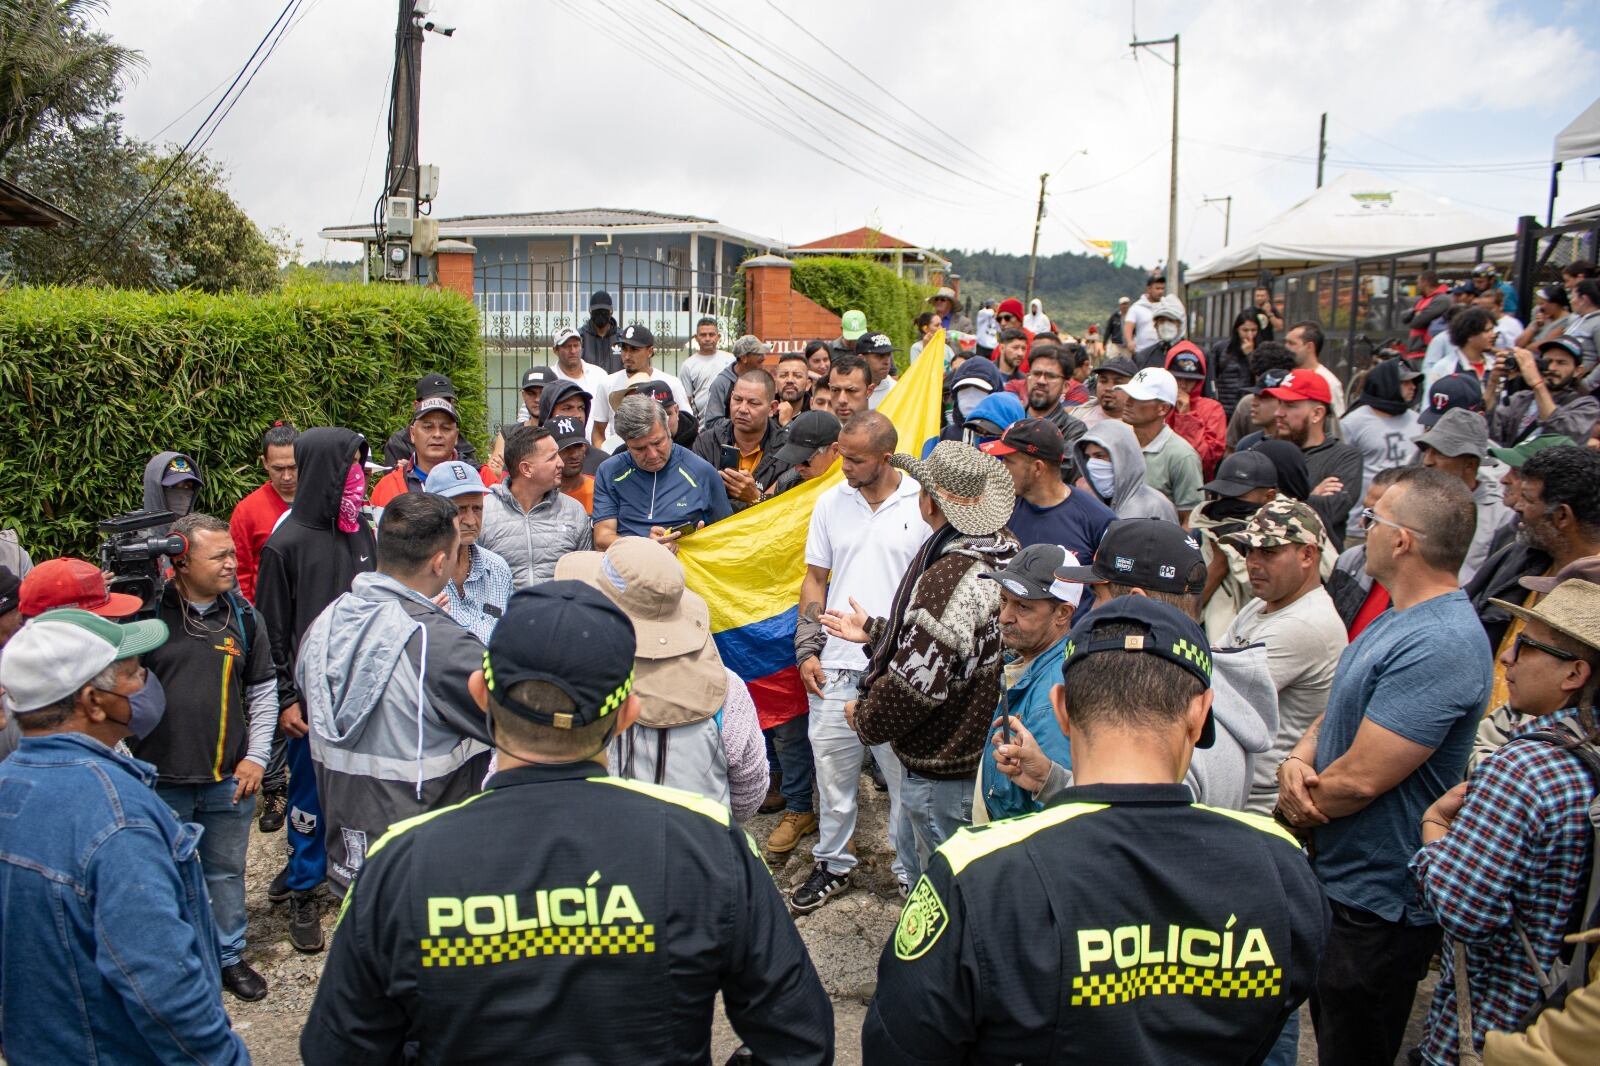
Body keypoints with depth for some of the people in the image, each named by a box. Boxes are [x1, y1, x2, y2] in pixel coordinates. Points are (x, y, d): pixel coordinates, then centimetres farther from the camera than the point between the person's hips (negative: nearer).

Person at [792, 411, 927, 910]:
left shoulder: (923, 503, -5)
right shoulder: (831, 501, 6)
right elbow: (815, 578, 12)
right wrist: (807, 649, 4)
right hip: (835, 664, 3)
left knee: (907, 775, 6)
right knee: (832, 770, 13)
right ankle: (832, 864, 31)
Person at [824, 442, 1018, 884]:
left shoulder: (952, 578, -31)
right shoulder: (1000, 552, 1)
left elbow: (918, 681, -27)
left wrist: (865, 718, -9)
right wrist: (874, 630, 19)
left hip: (941, 770, -10)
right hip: (981, 749, 10)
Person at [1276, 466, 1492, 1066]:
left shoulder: (1439, 646, -28)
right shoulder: (1401, 617, 7)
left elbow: (1359, 779, -29)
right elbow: (1339, 711, 13)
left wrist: (1294, 807, -10)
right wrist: (1298, 760, -9)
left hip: (1376, 909, -10)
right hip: (1338, 879, 10)